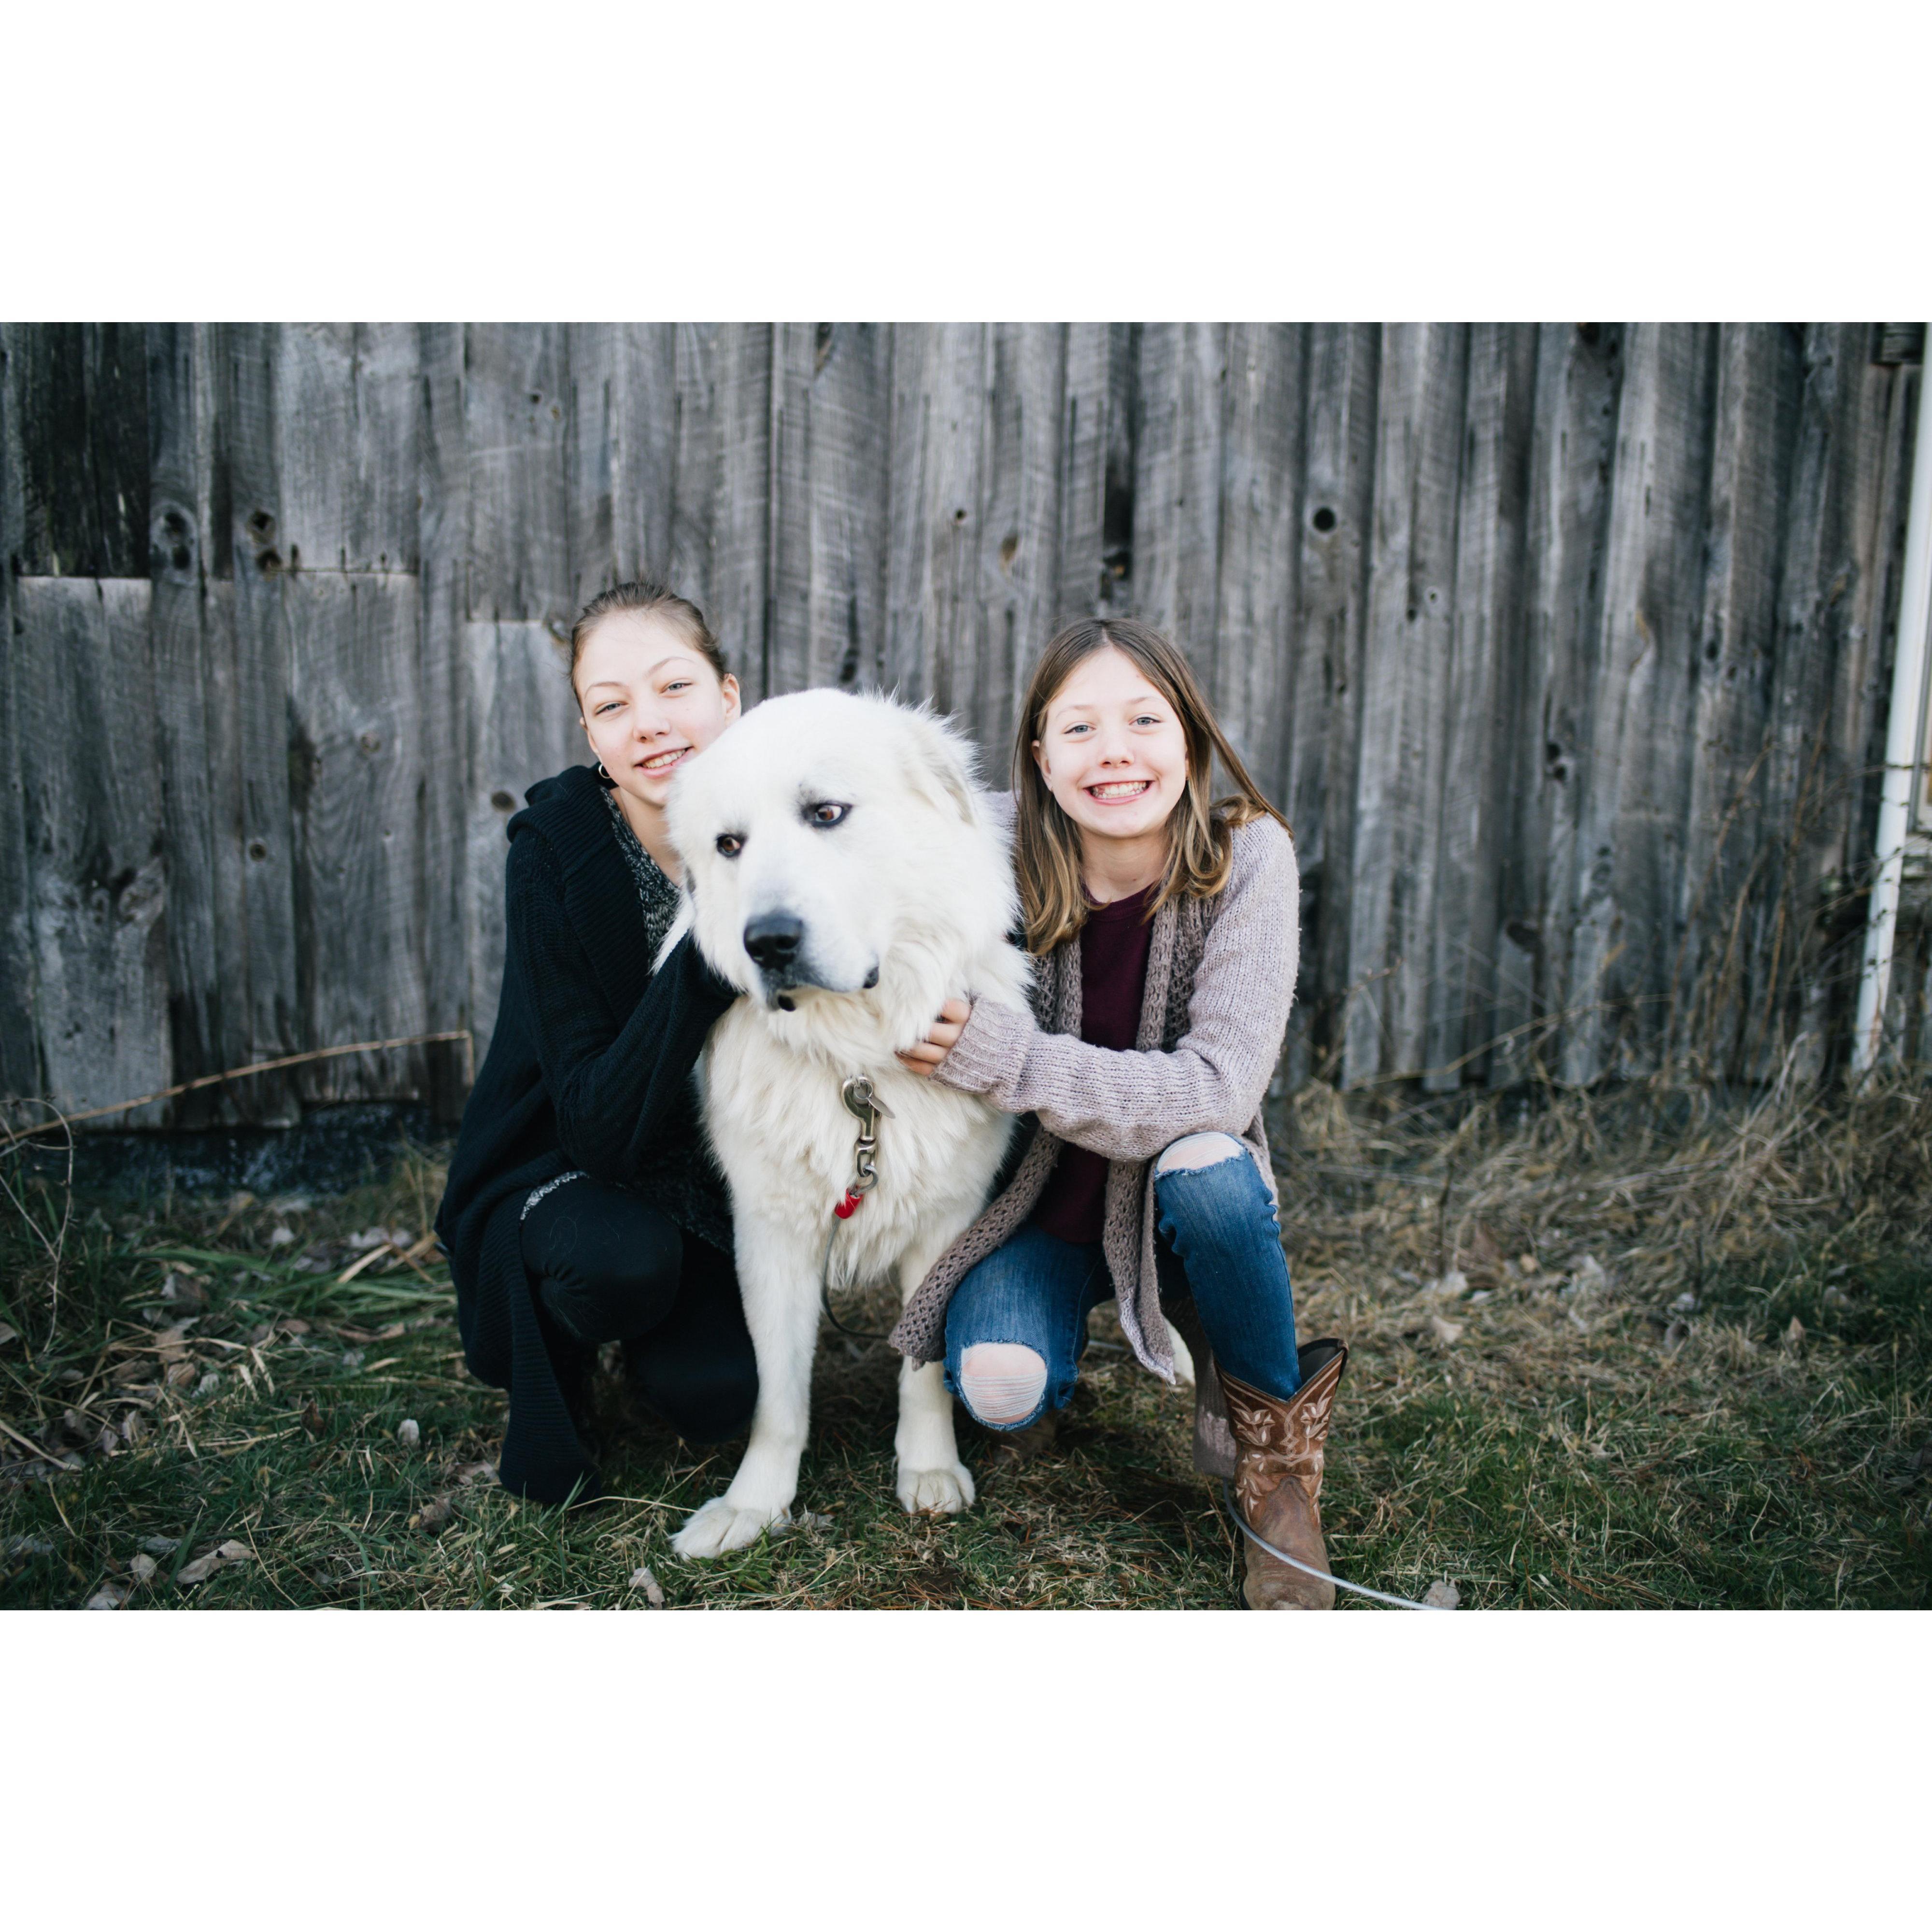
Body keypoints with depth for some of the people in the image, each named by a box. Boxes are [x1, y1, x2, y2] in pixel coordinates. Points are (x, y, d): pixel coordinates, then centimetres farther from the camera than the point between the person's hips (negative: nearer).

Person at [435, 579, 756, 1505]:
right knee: (621, 1258, -33)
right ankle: (549, 1364, 2)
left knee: (716, 1393, -22)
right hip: (565, 1169, -1)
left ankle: (660, 1338, 15)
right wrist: (708, 956, -40)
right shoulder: (556, 854, -21)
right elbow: (597, 1125, -27)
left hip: (722, 1188, 2)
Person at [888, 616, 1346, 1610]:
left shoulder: (1246, 855, -20)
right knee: (999, 1389, -26)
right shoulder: (1000, 862, -18)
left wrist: (1007, 1057, -34)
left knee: (1208, 1167, -35)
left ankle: (1274, 1429, -4)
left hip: (1177, 1198, 0)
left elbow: (1219, 1088, -28)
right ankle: (1068, 1312, 13)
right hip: (1034, 1195, 1)